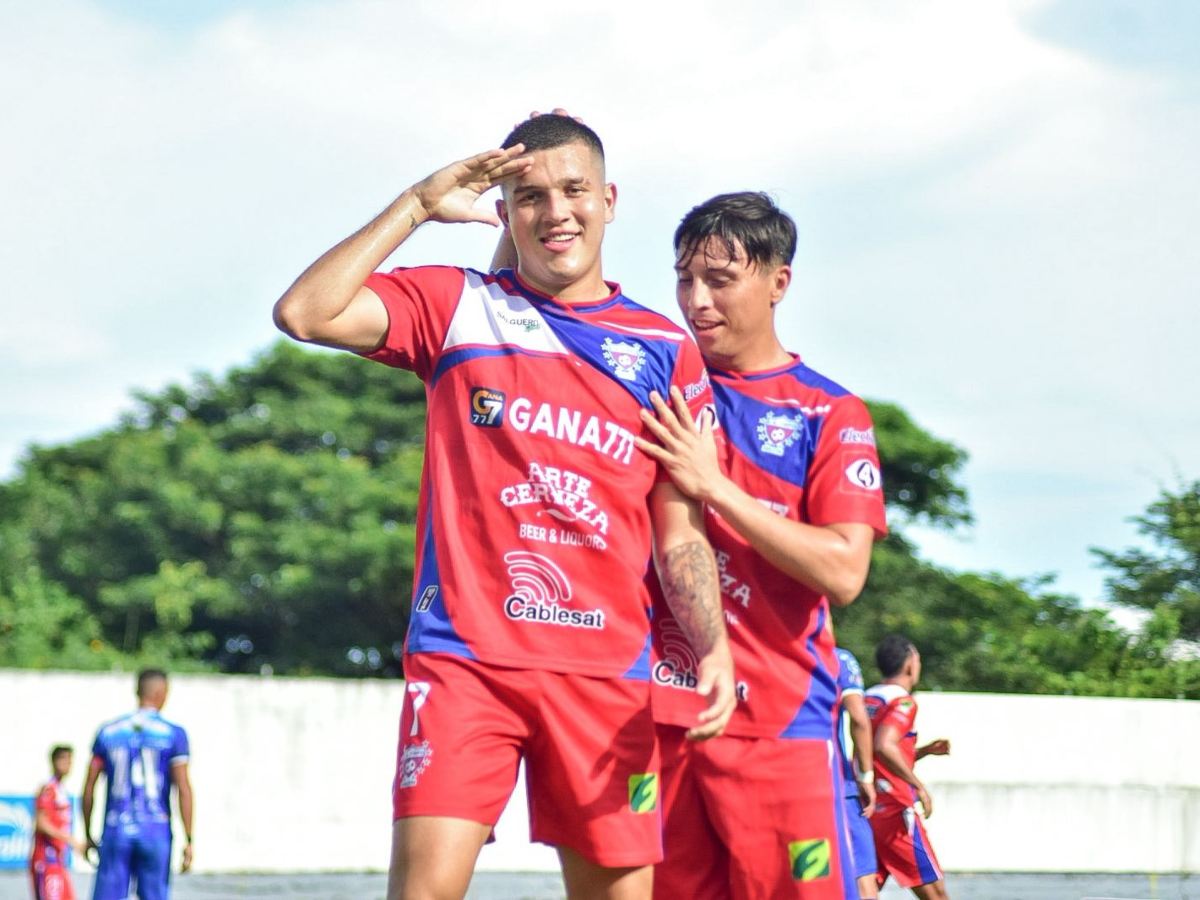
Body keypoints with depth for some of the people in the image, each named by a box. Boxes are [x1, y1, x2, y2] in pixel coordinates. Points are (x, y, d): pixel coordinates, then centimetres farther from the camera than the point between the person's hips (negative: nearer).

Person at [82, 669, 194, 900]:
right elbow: (183, 789, -7)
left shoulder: (108, 732, 7)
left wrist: (88, 836, 16)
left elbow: (89, 787, 8)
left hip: (116, 832, 2)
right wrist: (188, 840, -4)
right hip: (155, 833, -2)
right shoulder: (173, 734, -1)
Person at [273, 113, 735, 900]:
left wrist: (713, 646, -6)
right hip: (465, 653, -2)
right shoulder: (457, 305, 8)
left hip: (608, 671, 2)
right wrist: (417, 207, -4)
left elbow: (680, 534, 10)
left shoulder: (668, 352, 11)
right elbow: (305, 313, -5)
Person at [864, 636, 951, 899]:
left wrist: (924, 751, 21)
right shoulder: (903, 701, -9)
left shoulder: (868, 699, 17)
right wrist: (919, 786, -20)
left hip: (867, 809, 8)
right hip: (895, 811, -8)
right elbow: (884, 747, -26)